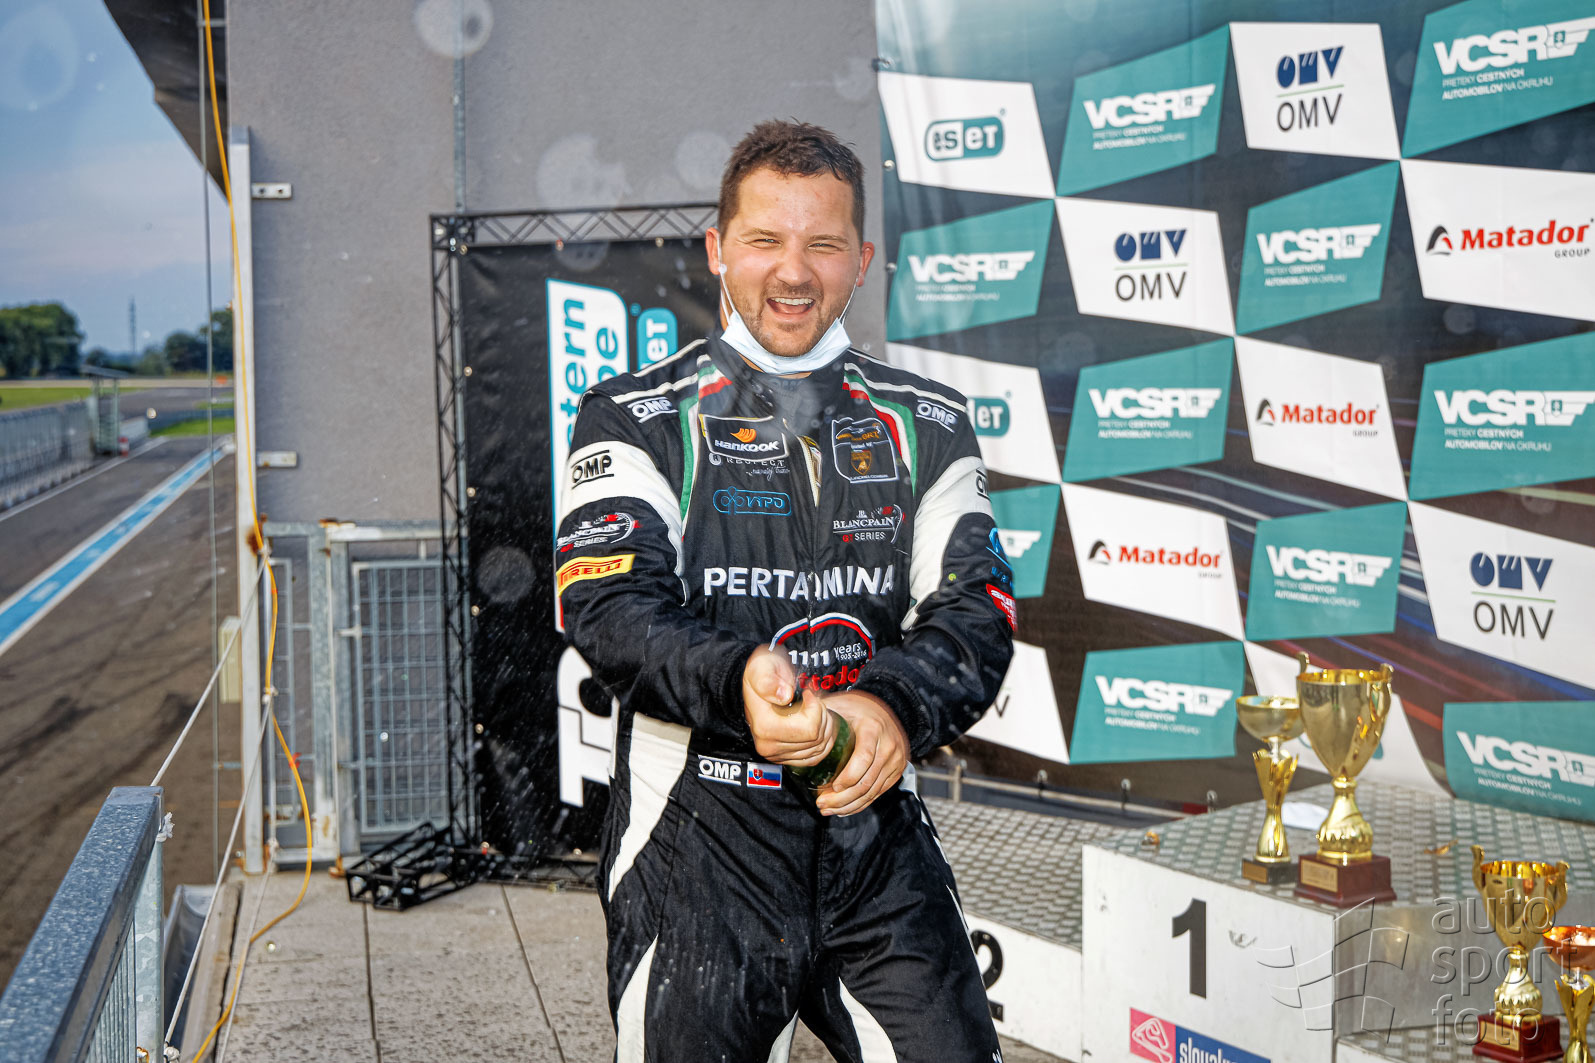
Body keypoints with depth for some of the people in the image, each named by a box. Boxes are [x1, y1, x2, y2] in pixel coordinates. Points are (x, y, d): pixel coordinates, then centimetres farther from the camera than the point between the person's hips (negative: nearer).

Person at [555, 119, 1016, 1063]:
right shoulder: (638, 421, 2)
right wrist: (737, 681, -31)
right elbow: (609, 607, -11)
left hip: (878, 843, 2)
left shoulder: (926, 428, 10)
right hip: (696, 851, -2)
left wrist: (895, 706, -20)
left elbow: (976, 610, 1)